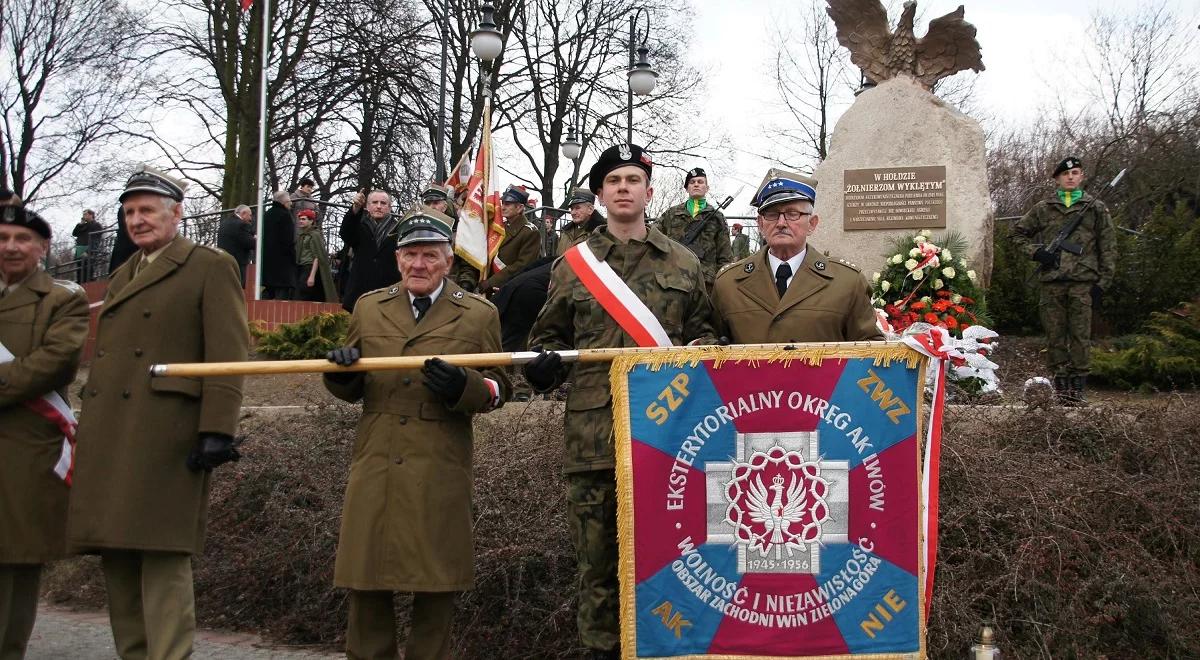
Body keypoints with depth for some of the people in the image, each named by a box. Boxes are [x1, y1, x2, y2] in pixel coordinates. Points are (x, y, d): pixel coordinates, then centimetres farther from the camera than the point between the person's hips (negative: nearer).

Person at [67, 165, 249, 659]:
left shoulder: (210, 267, 0)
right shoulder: (120, 277, 23)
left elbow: (227, 355, -8)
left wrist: (217, 430, -17)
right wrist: (87, 432, 21)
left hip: (165, 437, -8)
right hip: (108, 441, 8)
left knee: (163, 558, -10)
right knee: (115, 559, 9)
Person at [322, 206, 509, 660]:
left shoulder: (479, 314, 7)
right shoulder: (368, 308, 15)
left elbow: (497, 389, 5)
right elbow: (349, 390, 19)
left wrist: (461, 386, -15)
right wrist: (342, 370, -4)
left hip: (440, 474, -2)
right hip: (375, 468, 3)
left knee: (436, 590, 2)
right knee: (366, 585, 5)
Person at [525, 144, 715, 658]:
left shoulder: (684, 263, 11)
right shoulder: (573, 264, 10)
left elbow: (701, 330, 19)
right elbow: (549, 337, 16)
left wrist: (698, 351, -4)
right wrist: (544, 363, -6)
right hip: (593, 428, 0)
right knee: (596, 554, 6)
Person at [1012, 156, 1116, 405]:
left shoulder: (1095, 208, 10)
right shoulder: (1043, 209, 13)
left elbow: (1108, 247, 8)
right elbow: (1019, 233, 22)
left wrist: (1103, 282, 0)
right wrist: (1036, 252, 2)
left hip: (1083, 281, -1)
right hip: (1052, 281, 2)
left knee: (1081, 335, -4)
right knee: (1055, 335, 2)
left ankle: (1078, 385, 1)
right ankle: (1060, 381, 9)